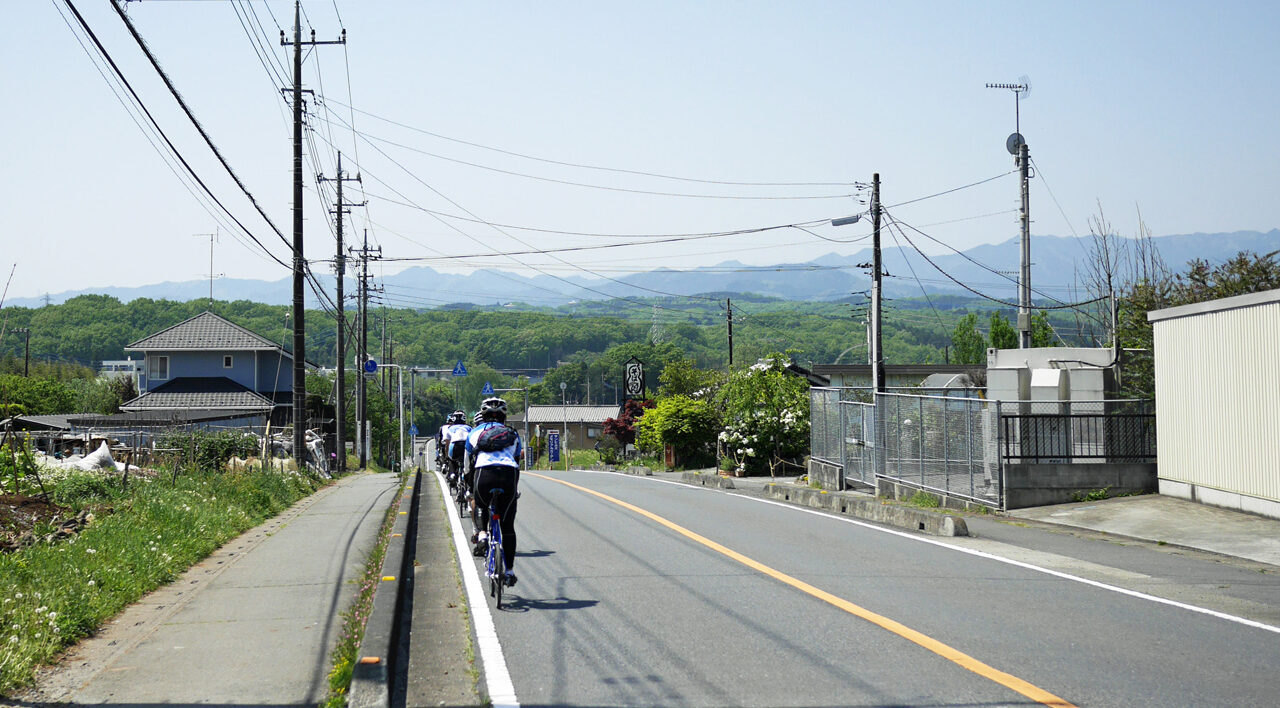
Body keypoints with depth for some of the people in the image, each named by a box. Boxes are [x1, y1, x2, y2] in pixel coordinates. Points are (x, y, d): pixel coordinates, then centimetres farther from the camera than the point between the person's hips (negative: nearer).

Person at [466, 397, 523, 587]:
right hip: (508, 474, 1)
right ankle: (509, 570, 9)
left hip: (484, 474, -1)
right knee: (508, 526, 10)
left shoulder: (475, 432, 25)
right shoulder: (512, 434, 27)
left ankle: (481, 534, 3)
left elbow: (470, 464, 28)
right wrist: (515, 488, 42)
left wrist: (470, 489, 38)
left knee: (479, 506, 31)